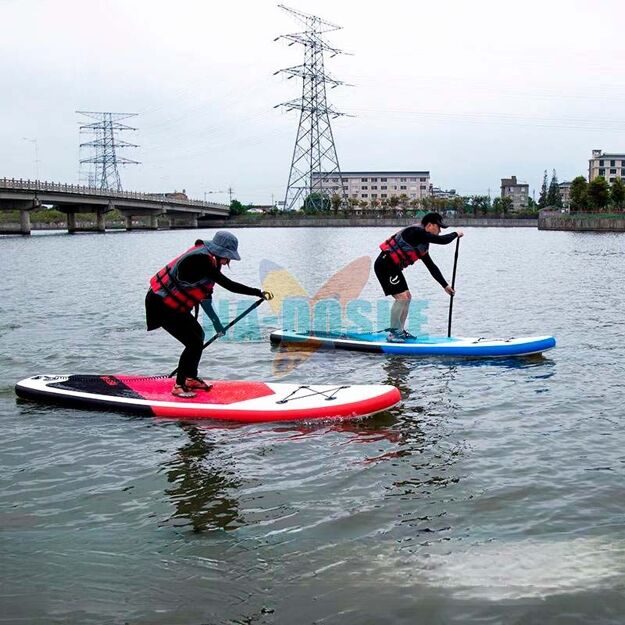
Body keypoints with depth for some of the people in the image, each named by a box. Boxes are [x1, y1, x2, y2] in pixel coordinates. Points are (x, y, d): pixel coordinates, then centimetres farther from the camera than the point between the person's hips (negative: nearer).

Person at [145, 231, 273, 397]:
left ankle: (191, 378, 32)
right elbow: (229, 285, -31)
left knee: (198, 334, 19)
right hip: (161, 304, -11)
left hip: (172, 304, 11)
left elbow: (203, 294, 13)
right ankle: (178, 386, 3)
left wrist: (215, 320, 15)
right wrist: (259, 293, -29)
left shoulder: (205, 257, 4)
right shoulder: (201, 261, -27)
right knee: (195, 343, -10)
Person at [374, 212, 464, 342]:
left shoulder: (423, 243, 15)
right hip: (384, 265, -11)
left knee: (407, 297, 14)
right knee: (402, 297, -15)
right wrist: (456, 234, -3)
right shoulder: (417, 232, -16)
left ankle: (399, 331, 23)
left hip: (393, 267, 11)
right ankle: (393, 333, -6)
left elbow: (432, 267, 20)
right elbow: (442, 240, -23)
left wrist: (445, 285, 20)